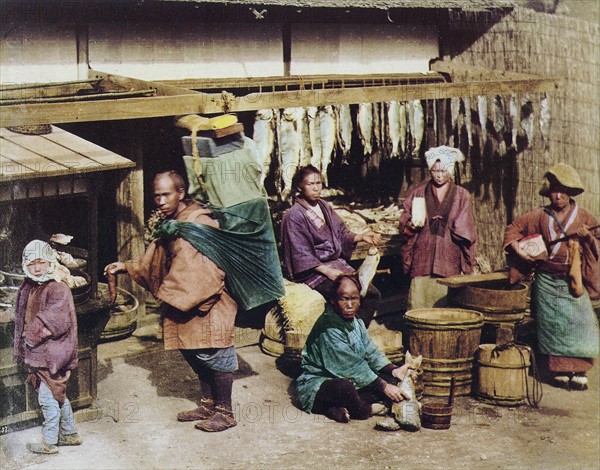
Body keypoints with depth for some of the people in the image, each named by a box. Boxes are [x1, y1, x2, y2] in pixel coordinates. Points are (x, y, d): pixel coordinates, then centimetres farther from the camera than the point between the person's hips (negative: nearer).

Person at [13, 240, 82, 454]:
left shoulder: (58, 289, -15)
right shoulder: (27, 289, 9)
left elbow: (58, 321, -24)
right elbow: (21, 319, 19)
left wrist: (33, 335, -16)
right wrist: (22, 346, 12)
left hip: (51, 355, -8)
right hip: (37, 354, 8)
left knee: (48, 398, -2)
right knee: (59, 396, 17)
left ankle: (49, 443, 8)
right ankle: (70, 434, 29)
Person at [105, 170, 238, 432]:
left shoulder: (200, 224, -20)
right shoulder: (170, 226, 11)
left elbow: (206, 272, -24)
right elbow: (154, 263, 22)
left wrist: (174, 295, -19)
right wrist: (126, 267, 11)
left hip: (207, 306, -10)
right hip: (182, 305, 10)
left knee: (213, 355, -2)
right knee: (193, 354, 16)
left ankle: (225, 412, 10)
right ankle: (208, 405, 30)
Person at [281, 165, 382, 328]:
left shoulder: (325, 207, 12)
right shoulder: (294, 216, -11)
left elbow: (341, 234, 17)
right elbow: (301, 255, -14)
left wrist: (361, 237, -1)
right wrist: (327, 271, -21)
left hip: (336, 263, 8)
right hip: (312, 271, -8)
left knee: (372, 294, -8)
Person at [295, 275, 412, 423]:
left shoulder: (356, 323, 7)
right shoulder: (328, 328, -22)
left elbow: (371, 353, 3)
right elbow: (352, 366, -25)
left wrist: (394, 370, -15)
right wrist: (384, 387, -24)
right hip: (317, 385, -9)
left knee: (392, 379, -4)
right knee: (344, 387, -41)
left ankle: (339, 408, -18)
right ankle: (363, 410, -8)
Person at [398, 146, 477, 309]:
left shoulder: (462, 196, 11)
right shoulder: (418, 193, 12)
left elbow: (467, 232, 10)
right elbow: (403, 224, 12)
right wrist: (411, 225, -11)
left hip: (450, 259, 0)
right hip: (422, 258, 1)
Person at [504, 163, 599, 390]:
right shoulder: (540, 216, 4)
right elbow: (513, 228, 12)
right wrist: (517, 247, -4)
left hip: (574, 282, -1)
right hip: (547, 281, 1)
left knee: (578, 324, -6)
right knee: (552, 325, 3)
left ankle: (578, 371, 0)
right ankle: (559, 370, 12)